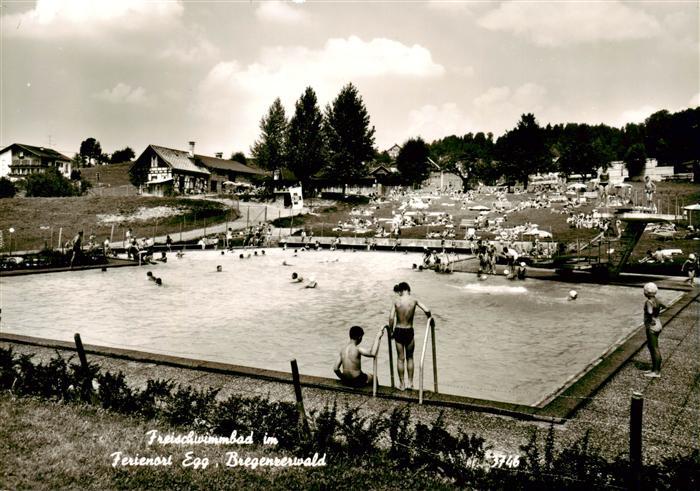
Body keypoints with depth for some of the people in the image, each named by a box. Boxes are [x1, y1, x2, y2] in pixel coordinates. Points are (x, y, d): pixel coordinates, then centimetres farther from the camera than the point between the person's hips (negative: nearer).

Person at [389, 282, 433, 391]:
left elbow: (391, 318, -12)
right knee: (409, 358, 17)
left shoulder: (396, 301, -8)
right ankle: (410, 382, 23)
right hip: (409, 331, 0)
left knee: (400, 358, 11)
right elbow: (427, 310, -14)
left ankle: (401, 384, 18)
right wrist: (431, 320, 6)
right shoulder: (414, 300, -8)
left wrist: (391, 331, 1)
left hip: (398, 331, 0)